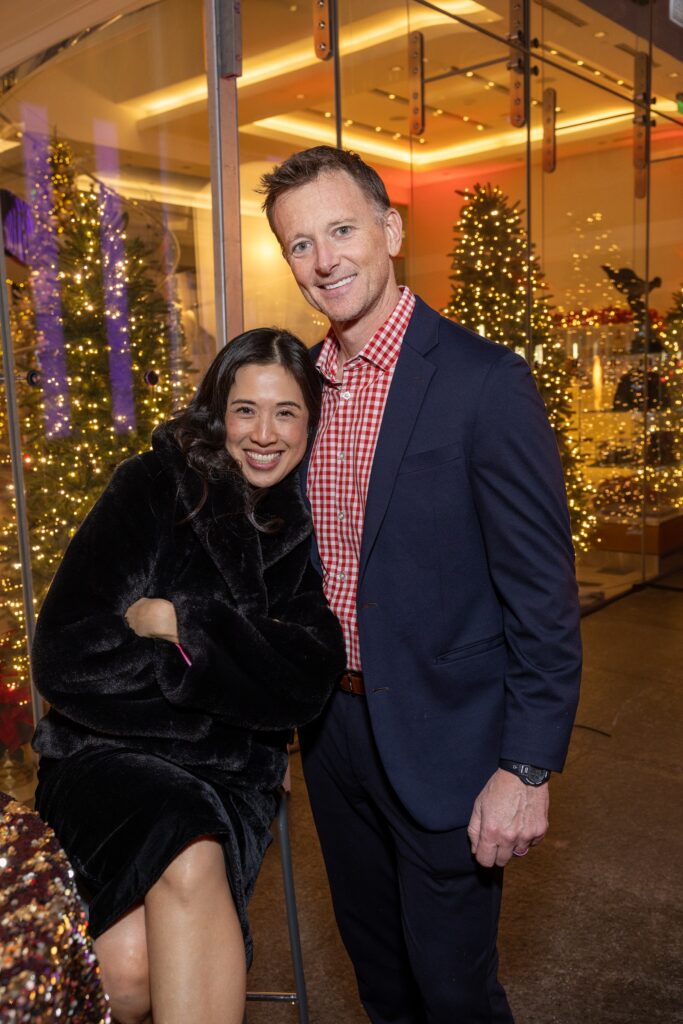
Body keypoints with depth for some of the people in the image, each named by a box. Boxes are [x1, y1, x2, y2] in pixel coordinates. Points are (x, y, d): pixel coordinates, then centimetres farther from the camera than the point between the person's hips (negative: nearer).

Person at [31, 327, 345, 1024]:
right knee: (190, 862, -30)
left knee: (134, 963, -26)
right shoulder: (152, 490, -4)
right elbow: (62, 657, -9)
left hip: (232, 770, 1)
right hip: (110, 751, 0)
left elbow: (305, 684, -7)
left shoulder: (311, 528, 3)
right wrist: (241, 658, -10)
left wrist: (178, 622, -15)